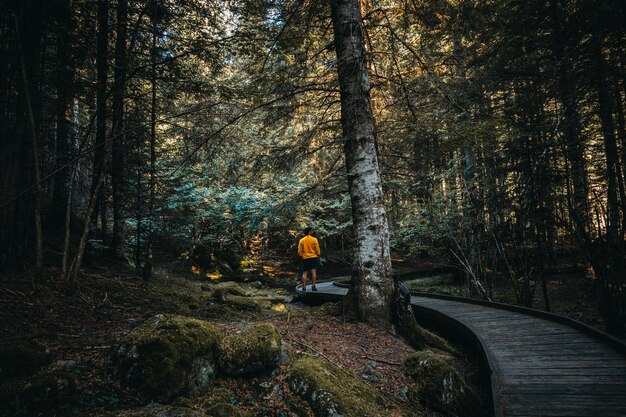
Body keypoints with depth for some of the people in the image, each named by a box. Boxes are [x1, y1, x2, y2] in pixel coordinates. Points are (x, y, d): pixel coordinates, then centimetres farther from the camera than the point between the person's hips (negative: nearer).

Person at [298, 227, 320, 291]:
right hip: (313, 257, -2)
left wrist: (301, 256, 15)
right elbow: (317, 249, -3)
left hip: (305, 258, 2)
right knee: (313, 272, -3)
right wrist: (318, 256, 10)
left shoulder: (302, 240, 3)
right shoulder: (314, 239, -4)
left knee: (305, 273, 5)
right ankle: (313, 286, -8)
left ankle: (304, 287, 0)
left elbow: (299, 251, 3)